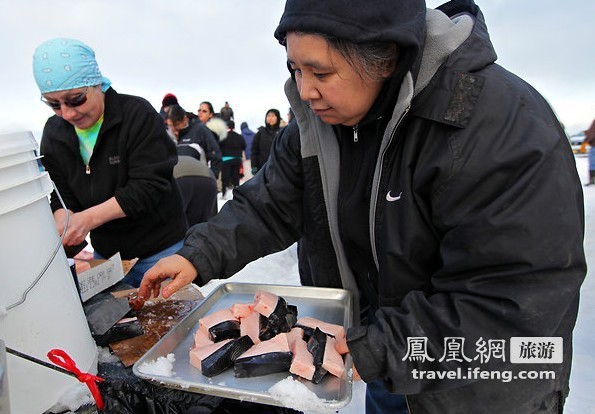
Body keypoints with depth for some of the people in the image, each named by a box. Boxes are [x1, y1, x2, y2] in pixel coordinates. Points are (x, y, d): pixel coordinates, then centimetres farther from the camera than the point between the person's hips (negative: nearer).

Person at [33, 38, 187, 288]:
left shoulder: (138, 114, -15)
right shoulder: (54, 132, 3)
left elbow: (150, 185, -21)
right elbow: (59, 196, 2)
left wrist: (89, 218, -28)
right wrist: (63, 221, -20)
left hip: (160, 249, -4)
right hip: (104, 253, 5)